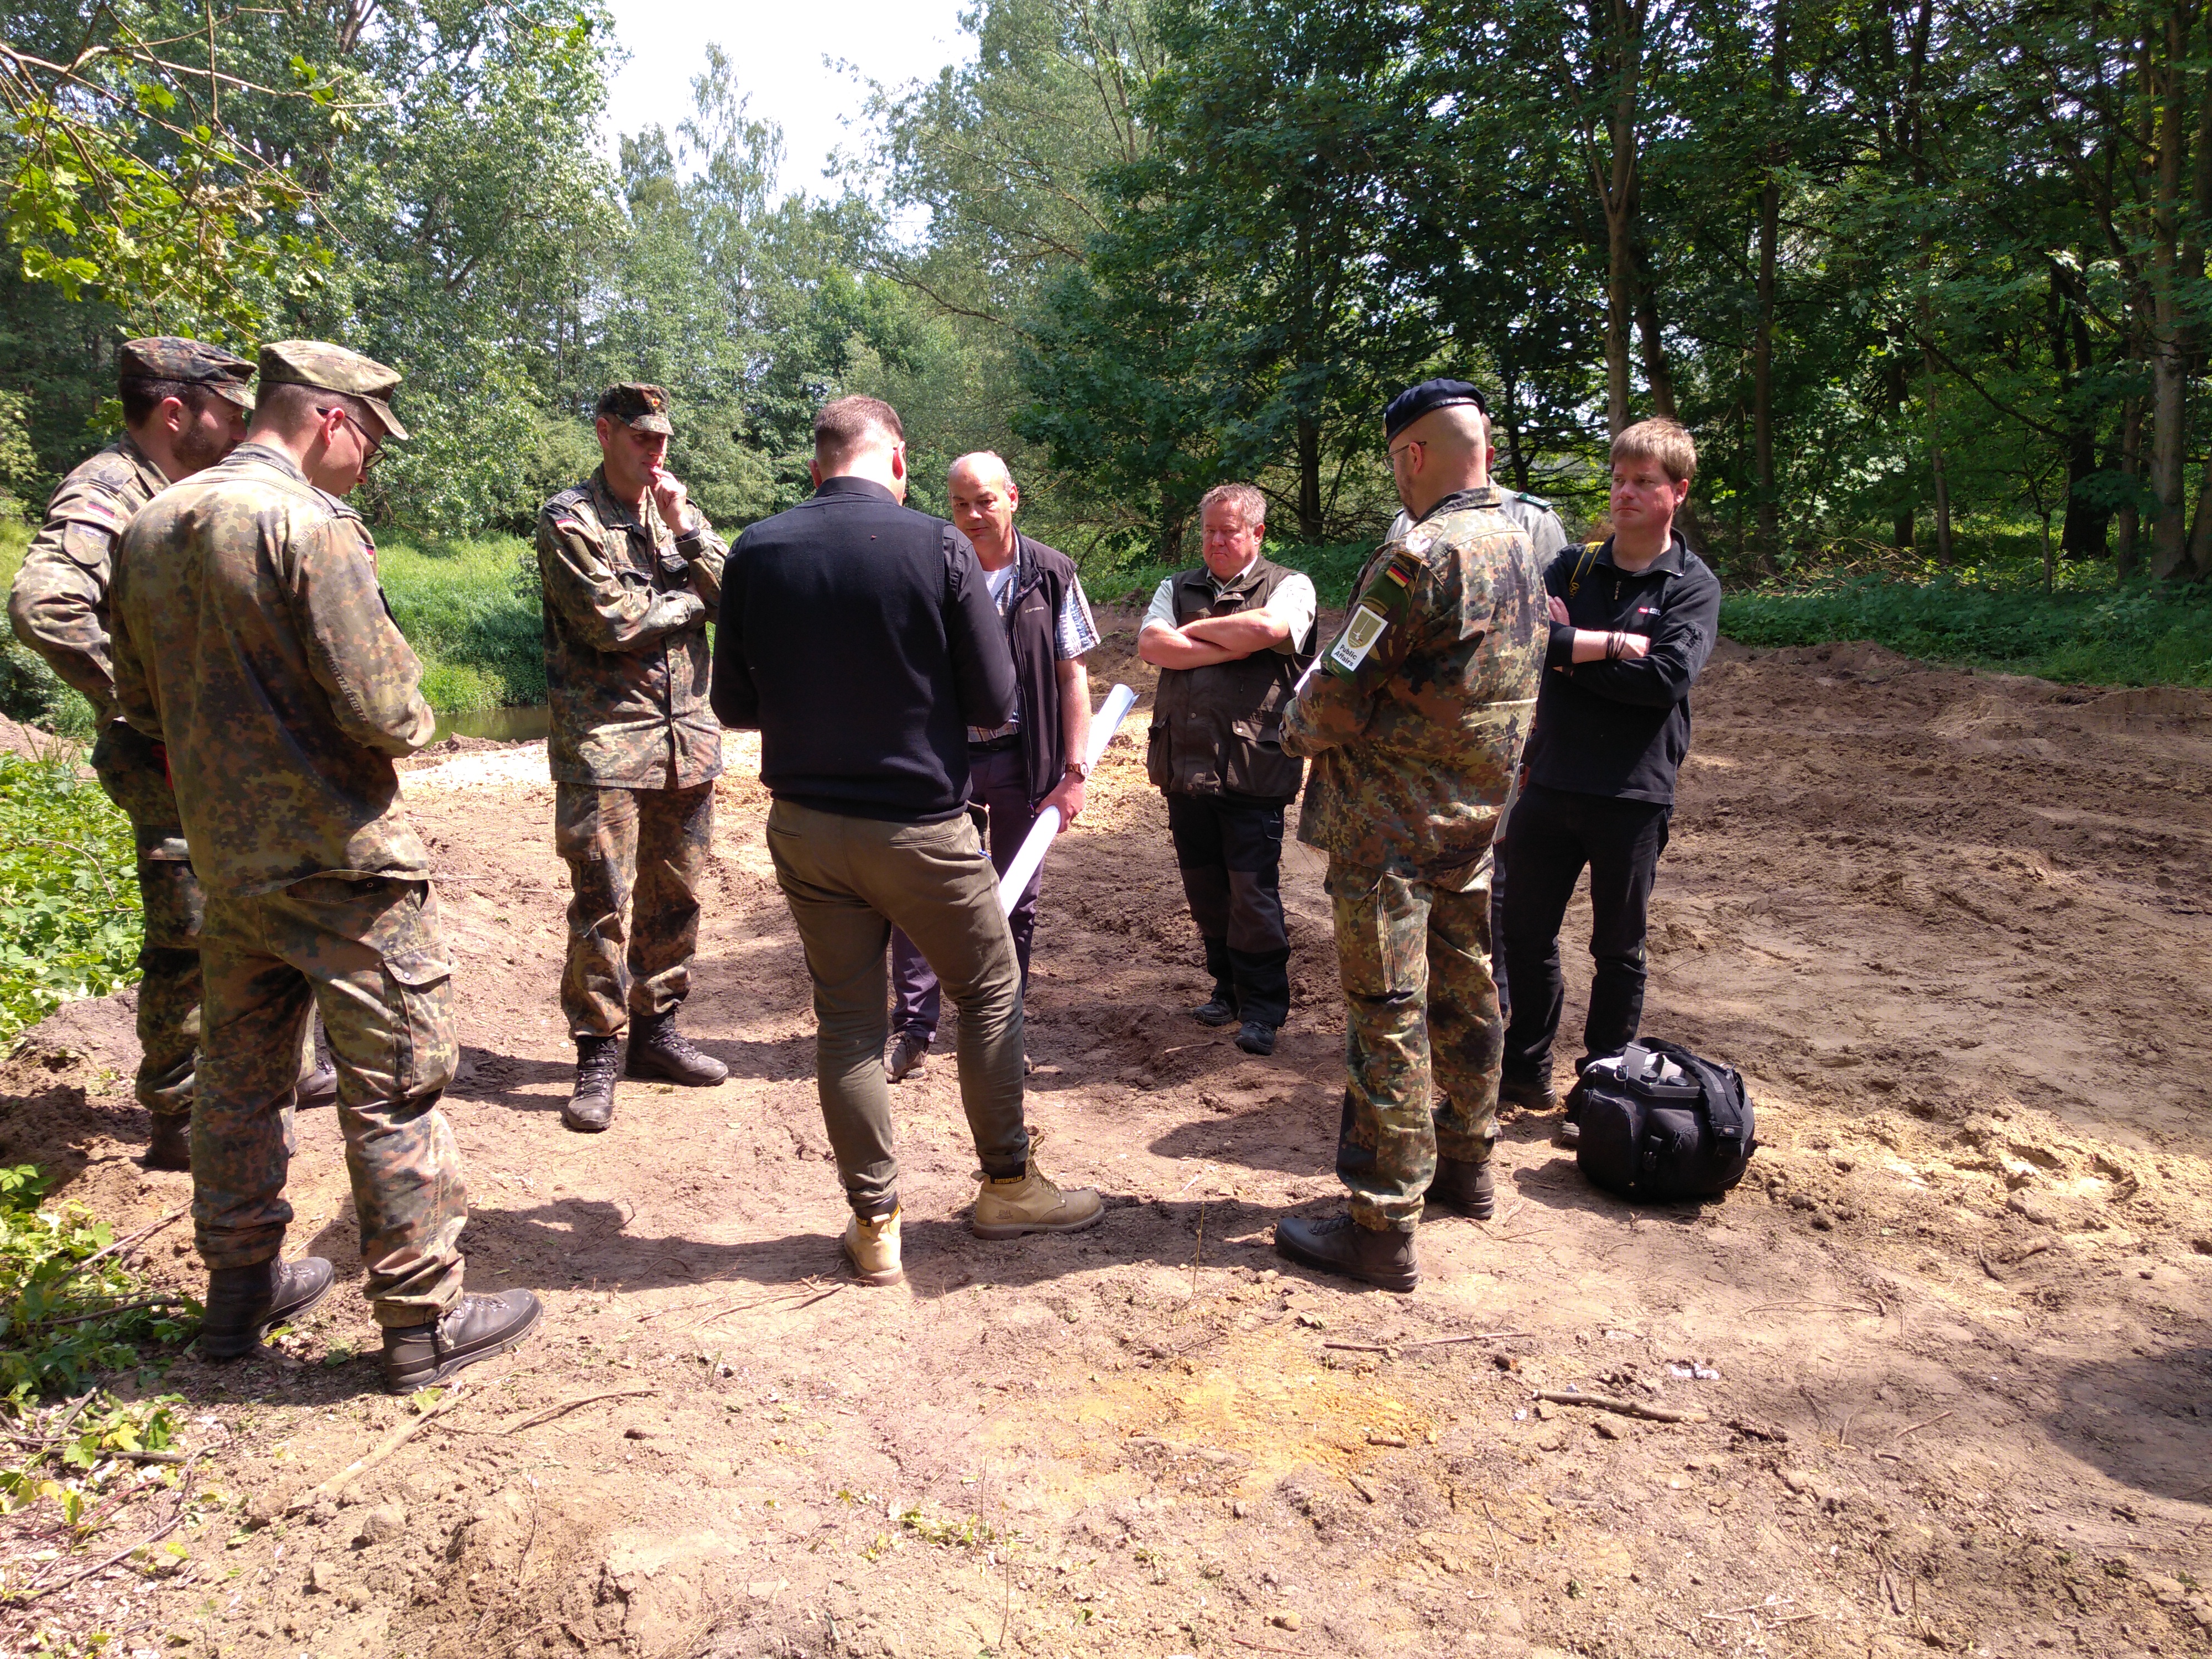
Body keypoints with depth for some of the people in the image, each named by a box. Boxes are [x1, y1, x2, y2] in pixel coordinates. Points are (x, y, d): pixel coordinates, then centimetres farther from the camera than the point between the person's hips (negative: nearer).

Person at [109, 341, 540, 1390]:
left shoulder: (150, 529, 8)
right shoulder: (309, 524, -17)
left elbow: (143, 705, 16)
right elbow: (382, 708, -22)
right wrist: (412, 721, -1)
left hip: (223, 860, 8)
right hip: (342, 862, -8)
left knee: (239, 1077, 19)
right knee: (394, 1088, 2)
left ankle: (240, 1290, 33)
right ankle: (425, 1321, 11)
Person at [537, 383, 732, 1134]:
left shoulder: (677, 511, 15)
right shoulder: (568, 518, -3)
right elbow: (609, 622, -15)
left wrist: (686, 529, -6)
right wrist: (687, 602, -1)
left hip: (687, 736, 6)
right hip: (606, 740, -6)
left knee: (675, 895, 11)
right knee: (602, 903, -5)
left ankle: (655, 1027, 24)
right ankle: (598, 1053, 5)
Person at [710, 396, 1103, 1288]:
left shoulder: (755, 552, -3)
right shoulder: (938, 547, -12)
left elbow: (734, 704, 4)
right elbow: (995, 704, -9)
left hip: (804, 826, 3)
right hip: (921, 824, -3)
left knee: (846, 1017, 13)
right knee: (991, 993, 16)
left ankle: (874, 1223, 21)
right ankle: (1007, 1184, 28)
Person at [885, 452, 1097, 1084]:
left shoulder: (1051, 574, -1)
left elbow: (1071, 676, 1)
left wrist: (1074, 772, -5)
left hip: (1021, 759, 0)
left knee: (1017, 903, 9)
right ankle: (913, 1028, 12)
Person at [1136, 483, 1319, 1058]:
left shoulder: (1290, 587, 3)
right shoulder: (1177, 588, 15)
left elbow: (1266, 628, -20)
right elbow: (1151, 645, -3)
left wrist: (1191, 630, -5)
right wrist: (1229, 649, -9)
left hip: (1252, 768, -4)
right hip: (1184, 766, 5)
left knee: (1253, 891, -4)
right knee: (1204, 890, 12)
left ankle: (1263, 1007, 9)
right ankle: (1228, 988, 28)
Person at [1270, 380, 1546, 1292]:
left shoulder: (1420, 555, -20)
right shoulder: (1521, 549, 8)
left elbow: (1340, 693, -20)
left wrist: (1299, 729, 3)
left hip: (1392, 824, -9)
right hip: (1473, 816, 9)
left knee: (1386, 1019, -3)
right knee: (1463, 990, 20)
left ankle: (1383, 1227, 6)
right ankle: (1465, 1163, 36)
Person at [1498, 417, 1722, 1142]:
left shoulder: (1693, 586, -2)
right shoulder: (1574, 566, 8)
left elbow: (1667, 677, -17)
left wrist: (1569, 650, -11)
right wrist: (1616, 645, -16)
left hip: (1634, 792, -3)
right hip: (1552, 779, 4)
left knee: (1618, 949, 8)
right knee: (1526, 932, 11)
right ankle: (1528, 1069, 29)